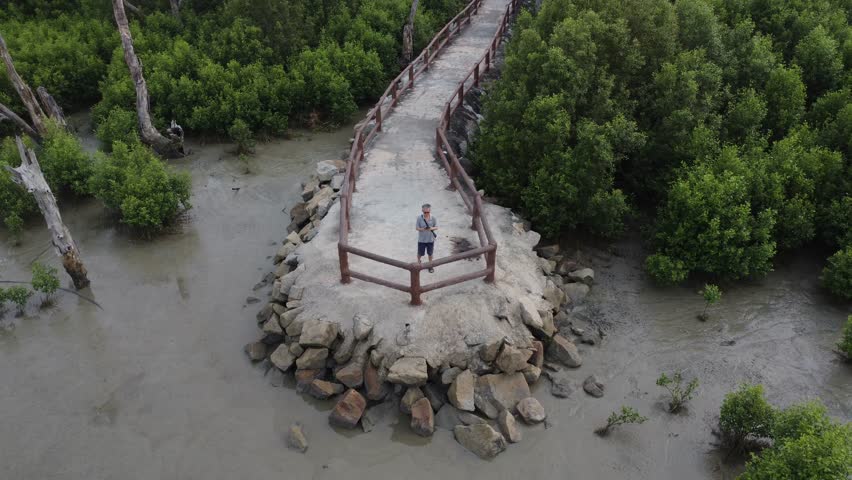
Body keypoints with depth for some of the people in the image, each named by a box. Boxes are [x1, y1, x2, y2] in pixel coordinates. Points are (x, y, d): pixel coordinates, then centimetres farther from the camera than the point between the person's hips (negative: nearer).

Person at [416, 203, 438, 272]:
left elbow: (436, 227, -5)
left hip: (430, 239, 1)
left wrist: (431, 228, -26)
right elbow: (417, 228, -10)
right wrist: (423, 229, -29)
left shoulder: (433, 219, -11)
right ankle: (418, 262, 45)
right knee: (420, 253, 16)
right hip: (421, 240, -1)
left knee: (430, 253, 17)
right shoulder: (419, 218, -15)